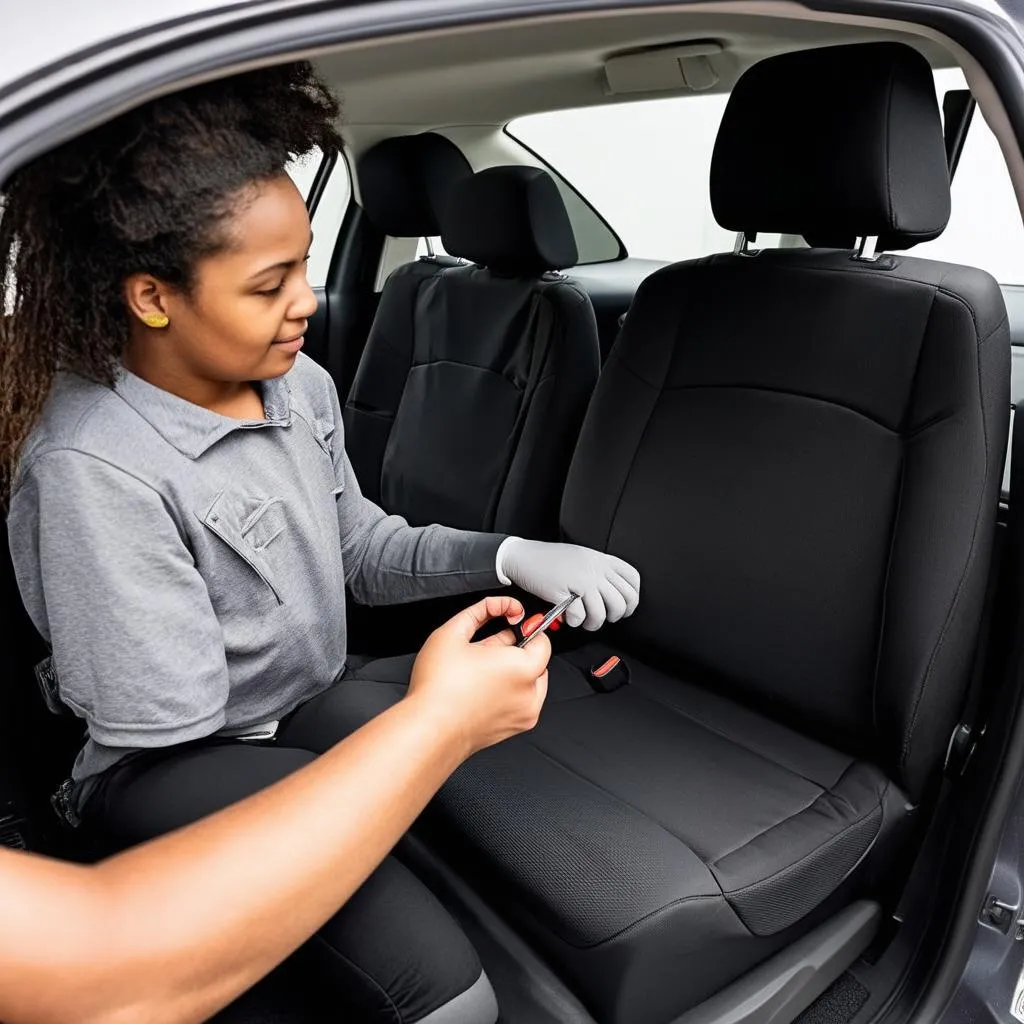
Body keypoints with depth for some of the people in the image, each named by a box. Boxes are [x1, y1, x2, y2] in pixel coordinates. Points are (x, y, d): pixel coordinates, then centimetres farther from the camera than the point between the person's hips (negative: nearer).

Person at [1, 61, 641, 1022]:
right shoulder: (92, 470, -26)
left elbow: (360, 550, 7)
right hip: (172, 766, -7)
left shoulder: (302, 385, -4)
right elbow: (169, 720, -22)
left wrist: (506, 556, -12)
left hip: (319, 700, 7)